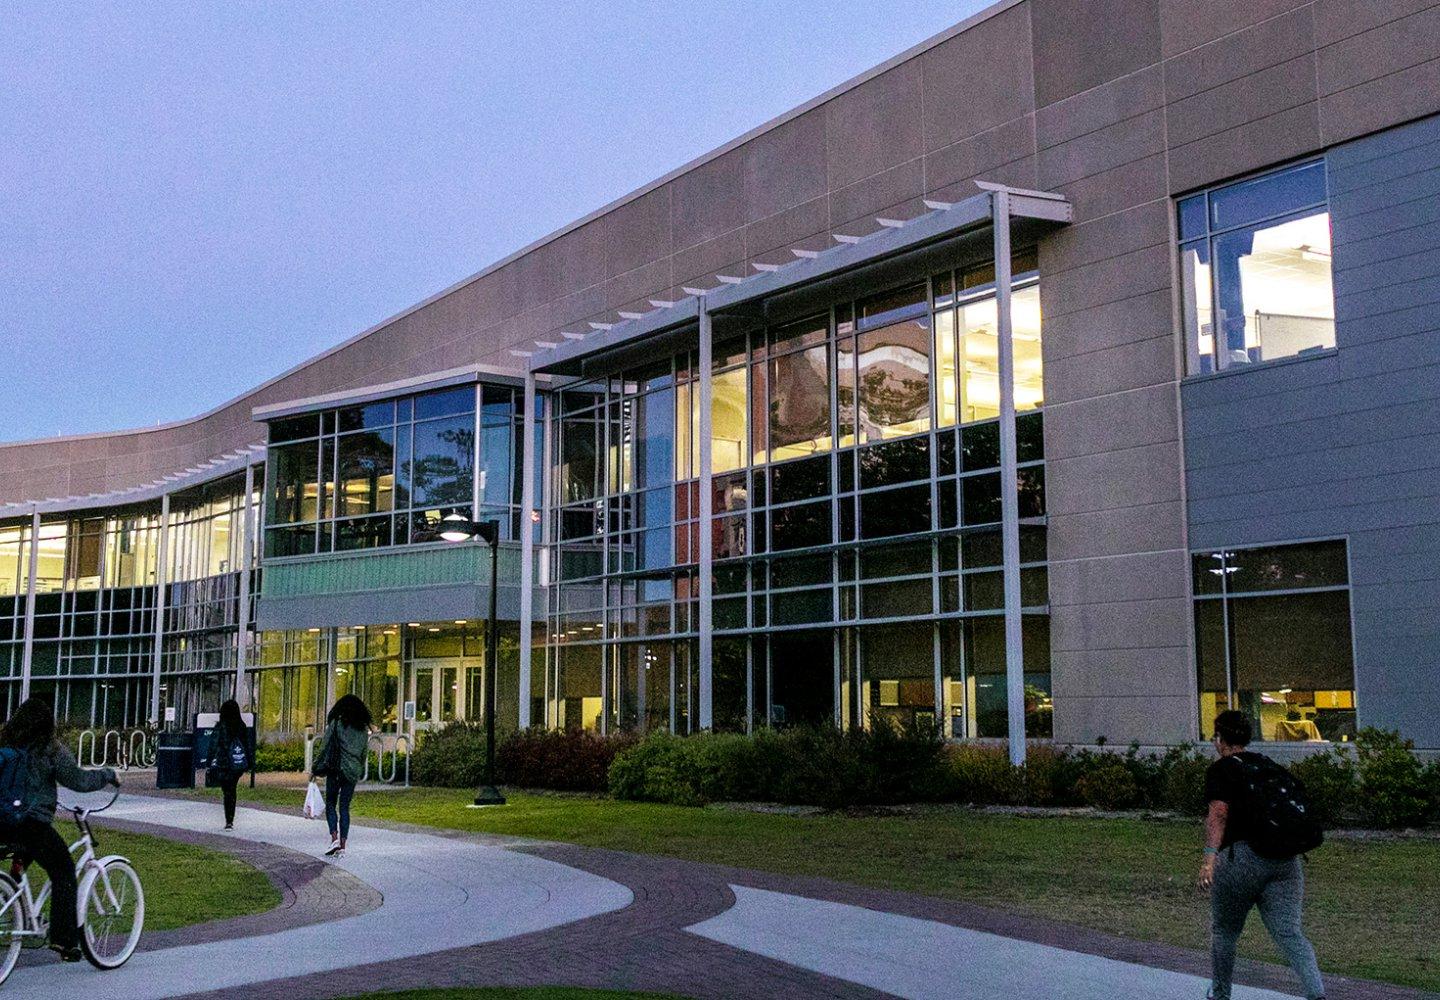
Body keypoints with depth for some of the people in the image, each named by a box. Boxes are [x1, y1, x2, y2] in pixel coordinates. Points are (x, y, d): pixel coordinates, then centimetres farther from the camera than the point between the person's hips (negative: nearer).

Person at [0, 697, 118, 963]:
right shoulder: (49, 750, -9)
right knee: (63, 873, 7)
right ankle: (65, 940, 4)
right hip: (33, 822, -6)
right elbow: (79, 780, -9)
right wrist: (109, 774, 6)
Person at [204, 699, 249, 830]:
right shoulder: (242, 726, 3)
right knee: (232, 790, 15)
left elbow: (213, 746, -8)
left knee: (227, 792, 1)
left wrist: (208, 764, -1)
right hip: (238, 765, 4)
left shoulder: (220, 727, -9)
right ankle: (230, 820, 17)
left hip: (223, 764, -4)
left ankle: (229, 821, -2)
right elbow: (247, 745, 8)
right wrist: (247, 764, 15)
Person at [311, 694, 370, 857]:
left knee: (331, 804, 6)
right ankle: (342, 845, 3)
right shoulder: (363, 729, 10)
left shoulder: (336, 724, -3)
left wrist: (314, 770, 1)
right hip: (353, 772, 4)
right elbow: (364, 754, 15)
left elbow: (324, 747, -5)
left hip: (336, 770, -4)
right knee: (345, 807, 8)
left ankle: (334, 839, -12)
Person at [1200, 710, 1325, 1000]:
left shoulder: (1221, 769, 1)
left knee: (1223, 932, 14)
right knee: (1289, 933, -2)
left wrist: (1210, 855, -25)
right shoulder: (1272, 766, 20)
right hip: (1285, 859, 5)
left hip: (1240, 859, -5)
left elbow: (1219, 812, -15)